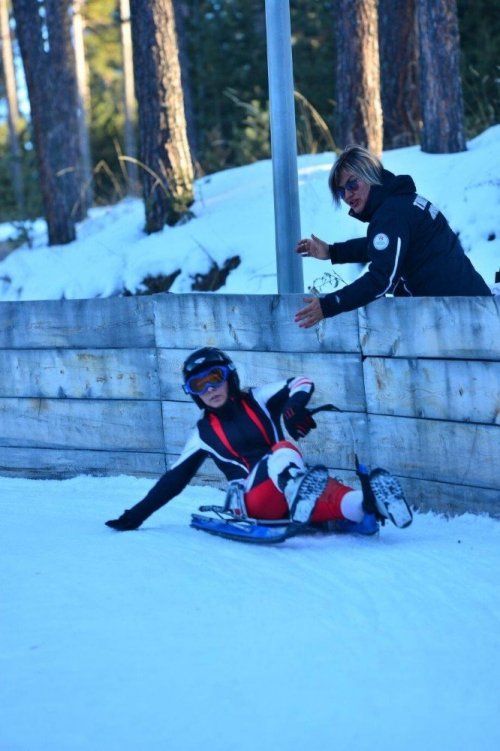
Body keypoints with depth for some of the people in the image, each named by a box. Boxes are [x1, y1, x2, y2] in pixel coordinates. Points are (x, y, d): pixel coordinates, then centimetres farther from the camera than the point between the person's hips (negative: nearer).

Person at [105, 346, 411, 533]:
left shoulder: (257, 400, 15)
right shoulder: (204, 434, 19)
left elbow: (302, 383, 2)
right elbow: (174, 479, 24)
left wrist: (294, 407, -21)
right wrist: (136, 516, 20)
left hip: (289, 482, 2)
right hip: (254, 499, -2)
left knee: (321, 491, -36)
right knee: (282, 451, -34)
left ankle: (367, 503, -67)